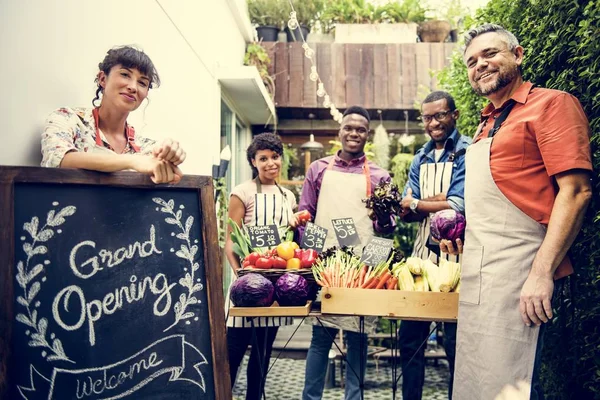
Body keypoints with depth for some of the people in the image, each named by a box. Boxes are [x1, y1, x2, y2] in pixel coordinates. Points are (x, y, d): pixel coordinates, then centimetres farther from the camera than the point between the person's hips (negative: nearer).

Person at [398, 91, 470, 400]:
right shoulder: (420, 158, 14)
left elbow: (459, 207, -15)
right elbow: (406, 212, 6)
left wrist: (416, 204, -5)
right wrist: (437, 202, -13)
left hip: (456, 257, -6)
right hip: (423, 253, 6)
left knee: (455, 340, 4)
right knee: (410, 336, 10)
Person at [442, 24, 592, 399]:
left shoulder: (551, 104, -4)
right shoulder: (487, 124, 19)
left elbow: (575, 191, -14)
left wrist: (543, 273, -20)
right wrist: (462, 237, 14)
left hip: (517, 270, -8)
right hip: (477, 271, 8)